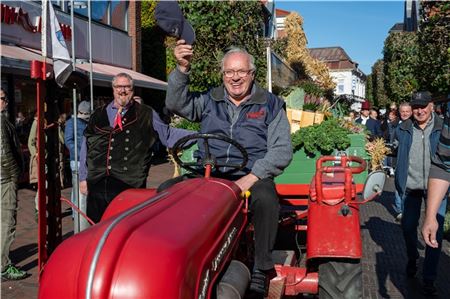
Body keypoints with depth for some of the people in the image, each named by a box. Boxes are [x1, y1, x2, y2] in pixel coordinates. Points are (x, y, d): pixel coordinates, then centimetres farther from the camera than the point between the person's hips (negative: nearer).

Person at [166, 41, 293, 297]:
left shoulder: (270, 105, 8)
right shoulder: (209, 102, 17)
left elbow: (282, 149, -2)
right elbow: (176, 104, 2)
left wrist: (252, 177, -15)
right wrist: (182, 69, -13)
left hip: (253, 177, -2)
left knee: (266, 198, -35)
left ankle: (262, 271, -18)